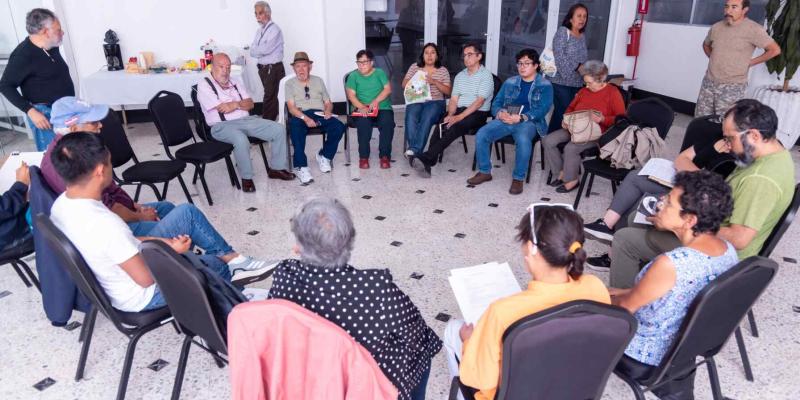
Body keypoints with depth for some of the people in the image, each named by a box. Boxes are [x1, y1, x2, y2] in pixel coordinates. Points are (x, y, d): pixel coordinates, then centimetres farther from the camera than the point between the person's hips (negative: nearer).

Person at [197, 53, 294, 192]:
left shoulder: (235, 81, 18)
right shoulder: (204, 85, -2)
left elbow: (250, 104, 11)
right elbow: (222, 109, -13)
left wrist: (235, 104, -9)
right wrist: (240, 103, 0)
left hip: (247, 120, 7)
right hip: (222, 126, -7)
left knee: (279, 130, -8)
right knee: (241, 140, -40)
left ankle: (276, 168, 4)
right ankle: (246, 178, -20)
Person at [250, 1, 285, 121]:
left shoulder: (275, 29, -10)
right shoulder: (259, 31, 14)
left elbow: (265, 49, -19)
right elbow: (252, 52, 9)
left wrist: (255, 50, -1)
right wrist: (261, 51, -11)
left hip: (273, 69, -8)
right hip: (262, 68, 8)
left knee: (269, 98, -8)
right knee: (272, 97, 13)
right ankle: (272, 120, 20)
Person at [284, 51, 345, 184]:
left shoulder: (318, 81, 23)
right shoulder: (289, 84, 13)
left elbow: (328, 103, 21)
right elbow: (291, 107, -1)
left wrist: (328, 111, -5)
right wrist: (306, 118, -20)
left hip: (319, 114, 3)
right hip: (300, 115, -3)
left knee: (339, 127, -27)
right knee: (296, 129, -39)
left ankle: (324, 156, -5)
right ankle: (301, 167, -34)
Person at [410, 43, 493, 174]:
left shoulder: (485, 75, -5)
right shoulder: (460, 76, 16)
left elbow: (479, 102, -15)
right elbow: (453, 100, 10)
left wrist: (459, 117, -23)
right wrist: (450, 115, -12)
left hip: (478, 113, -5)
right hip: (460, 110, 5)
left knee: (455, 127, -33)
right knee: (442, 125, -26)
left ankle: (426, 157, -41)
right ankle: (428, 162, -35)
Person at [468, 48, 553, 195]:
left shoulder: (545, 86, 4)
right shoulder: (510, 82, 17)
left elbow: (542, 109, -8)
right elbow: (496, 103, 15)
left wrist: (521, 118, -22)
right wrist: (500, 113, -10)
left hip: (528, 122, -4)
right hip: (505, 120, 4)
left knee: (523, 140, -38)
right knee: (481, 134, -21)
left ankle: (518, 178, -19)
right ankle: (484, 172, -3)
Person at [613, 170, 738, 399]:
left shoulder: (671, 264, -36)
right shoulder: (728, 250, -11)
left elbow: (626, 306, -18)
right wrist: (625, 292, 8)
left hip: (645, 360, -7)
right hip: (687, 348, 7)